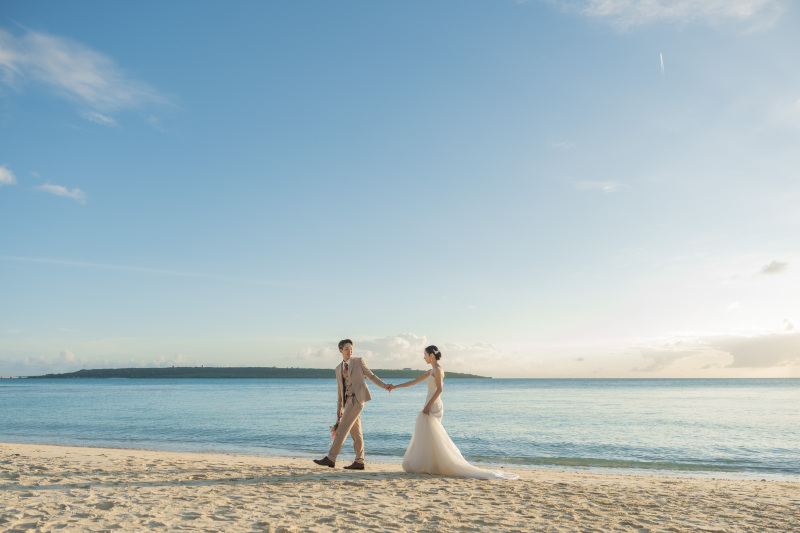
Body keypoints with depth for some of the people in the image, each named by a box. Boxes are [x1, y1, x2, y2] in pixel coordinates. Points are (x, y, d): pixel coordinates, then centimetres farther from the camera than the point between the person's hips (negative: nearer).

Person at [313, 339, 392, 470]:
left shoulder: (359, 361, 4)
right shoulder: (338, 368, 18)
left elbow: (371, 376, 5)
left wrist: (384, 385, -8)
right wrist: (339, 408, 16)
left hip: (357, 398, -6)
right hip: (348, 400, 6)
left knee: (343, 428, -10)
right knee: (355, 432, 7)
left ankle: (331, 458, -10)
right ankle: (359, 462, 10)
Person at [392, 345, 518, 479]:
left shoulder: (437, 369, -10)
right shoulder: (431, 371, 18)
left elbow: (439, 389, -19)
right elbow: (414, 382, 23)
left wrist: (428, 405, -22)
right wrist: (396, 386, 23)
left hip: (432, 407, -10)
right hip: (431, 407, 10)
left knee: (431, 438, -6)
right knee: (426, 438, 11)